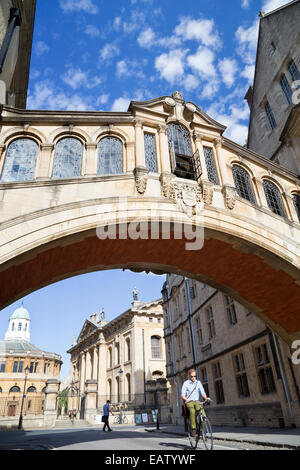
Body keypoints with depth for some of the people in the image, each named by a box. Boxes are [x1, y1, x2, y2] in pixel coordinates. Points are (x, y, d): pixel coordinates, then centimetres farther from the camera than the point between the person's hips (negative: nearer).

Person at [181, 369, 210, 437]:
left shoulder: (198, 383, 6)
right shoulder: (186, 383, -4)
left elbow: (202, 392, 2)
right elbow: (182, 395, -7)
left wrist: (206, 398, -18)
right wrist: (186, 399, -27)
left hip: (196, 401, 3)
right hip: (189, 402, -3)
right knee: (192, 411, -34)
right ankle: (193, 429, -25)